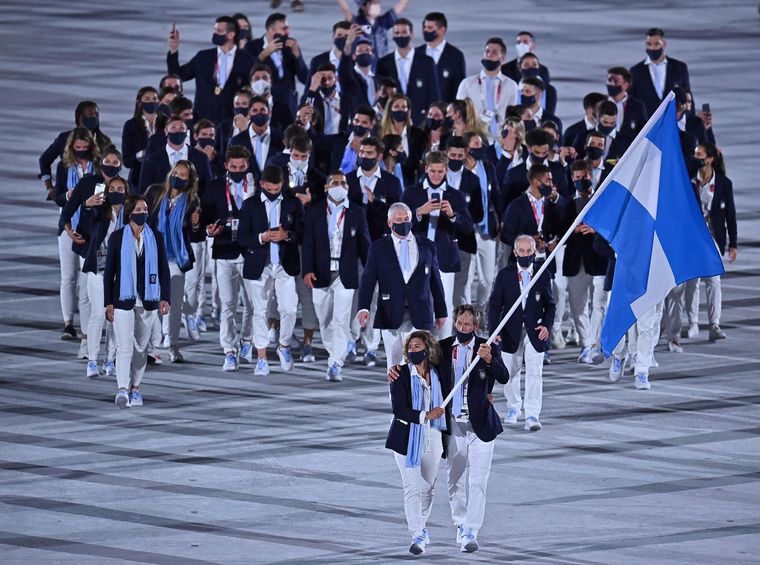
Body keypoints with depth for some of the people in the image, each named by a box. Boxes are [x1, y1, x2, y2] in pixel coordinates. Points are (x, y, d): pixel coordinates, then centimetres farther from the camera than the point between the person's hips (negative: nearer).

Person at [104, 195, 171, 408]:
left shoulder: (156, 237, 5)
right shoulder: (117, 237, -1)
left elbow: (164, 269, 7)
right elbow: (109, 271, 0)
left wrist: (164, 298, -2)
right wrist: (108, 303, -5)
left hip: (148, 301, 3)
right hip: (124, 300, -3)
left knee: (141, 346, 10)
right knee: (125, 346, -13)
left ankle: (135, 388, 21)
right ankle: (123, 390, -21)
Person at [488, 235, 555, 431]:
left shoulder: (544, 275, 1)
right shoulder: (505, 275, -1)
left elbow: (549, 304, 7)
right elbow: (495, 304, 0)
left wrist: (547, 325, -9)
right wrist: (494, 329, -9)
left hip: (535, 332, -1)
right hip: (511, 332, 1)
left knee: (534, 373, -9)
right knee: (511, 372, 13)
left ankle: (532, 416, -10)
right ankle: (513, 408, 34)